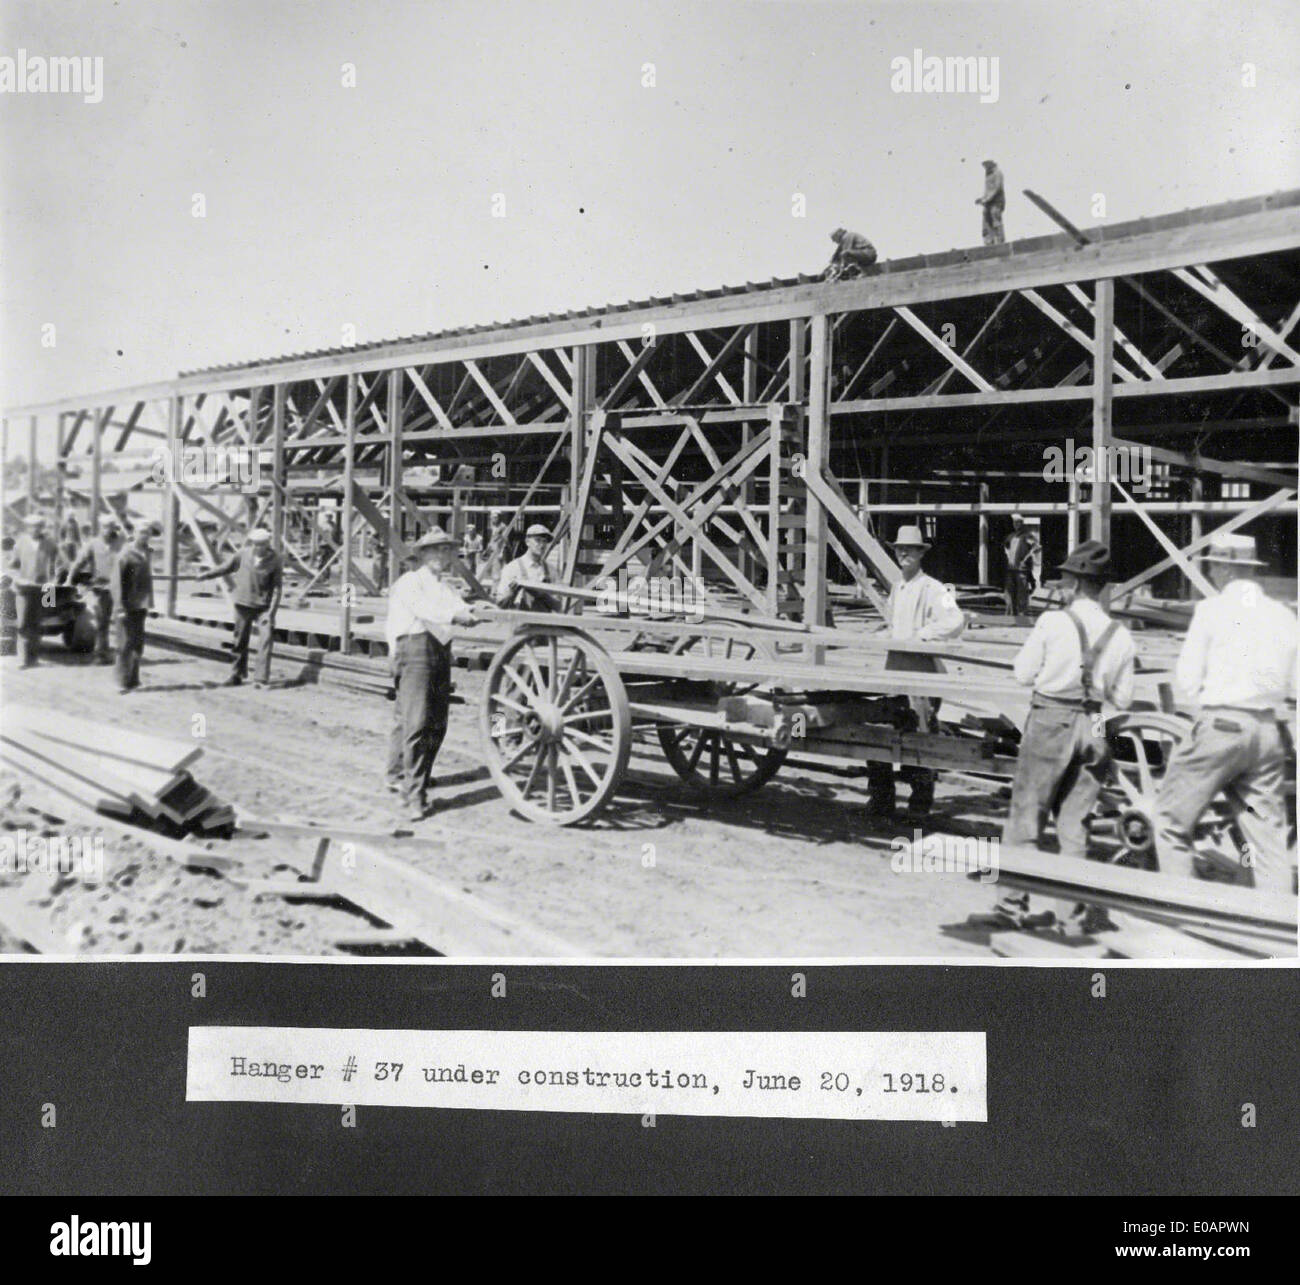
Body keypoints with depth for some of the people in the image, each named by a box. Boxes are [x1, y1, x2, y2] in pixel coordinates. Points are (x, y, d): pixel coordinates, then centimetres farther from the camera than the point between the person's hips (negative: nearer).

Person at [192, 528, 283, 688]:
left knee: (267, 637, -15)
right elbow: (227, 567, 12)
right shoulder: (244, 554, -4)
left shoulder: (275, 561, -10)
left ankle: (261, 678, -11)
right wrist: (205, 575, 15)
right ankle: (236, 675, 24)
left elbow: (277, 588, -9)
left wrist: (271, 612, -15)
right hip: (243, 604, 3)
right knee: (240, 641, 10)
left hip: (264, 606, -3)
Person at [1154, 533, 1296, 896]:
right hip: (1270, 732, 5)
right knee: (1269, 834, 12)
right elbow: (1294, 685, 9)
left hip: (1221, 726, -5)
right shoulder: (1285, 616, 9)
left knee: (1172, 822, 6)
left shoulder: (1212, 609, -4)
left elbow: (1187, 682, -4)